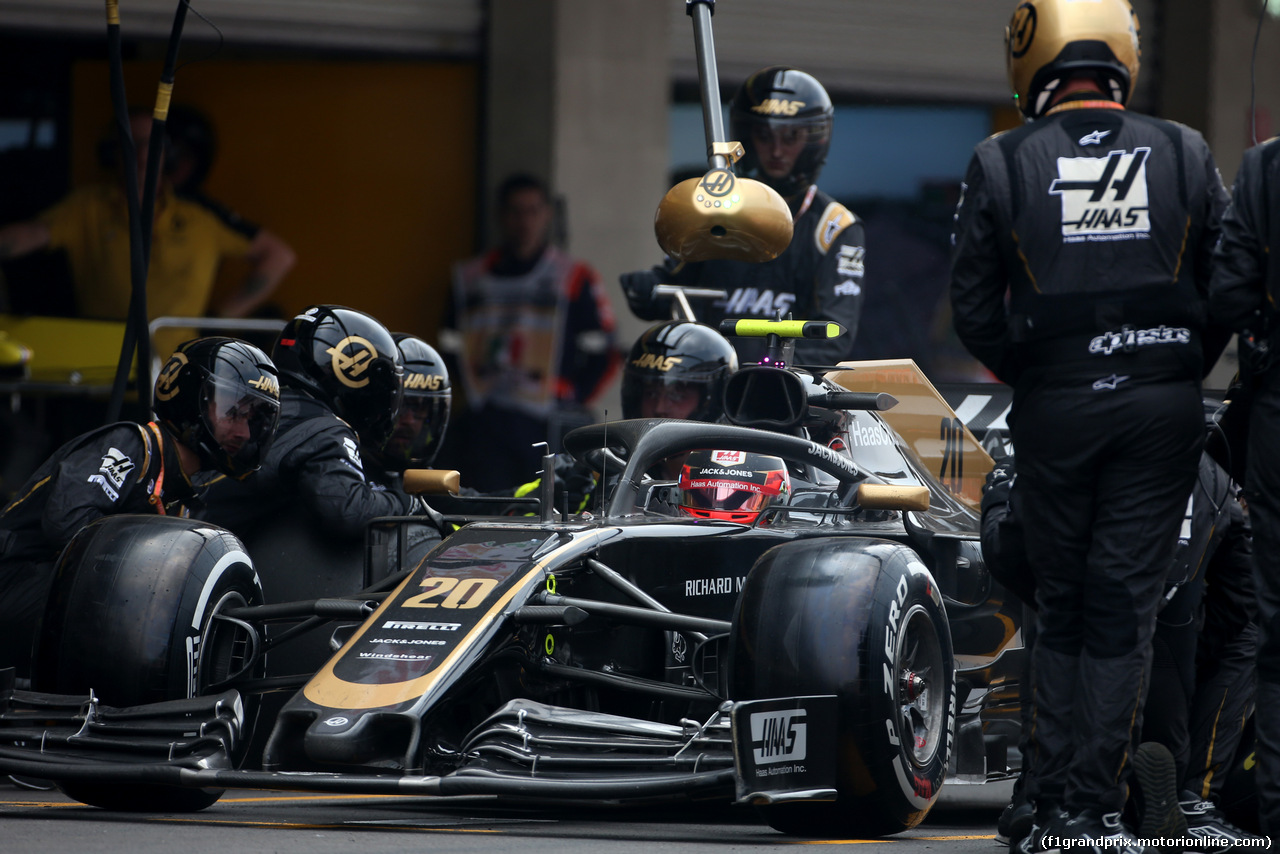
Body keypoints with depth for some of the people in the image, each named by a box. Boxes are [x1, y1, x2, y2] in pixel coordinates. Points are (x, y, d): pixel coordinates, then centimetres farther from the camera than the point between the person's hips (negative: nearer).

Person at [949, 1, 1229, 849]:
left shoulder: (1001, 166, -3)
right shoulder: (1185, 155, 0)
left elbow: (975, 310, -1)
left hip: (1054, 409, 0)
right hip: (1164, 410, 0)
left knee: (1062, 608, 13)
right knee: (1126, 605, 2)